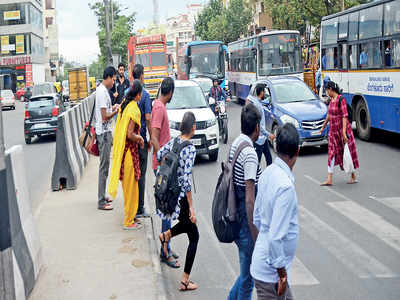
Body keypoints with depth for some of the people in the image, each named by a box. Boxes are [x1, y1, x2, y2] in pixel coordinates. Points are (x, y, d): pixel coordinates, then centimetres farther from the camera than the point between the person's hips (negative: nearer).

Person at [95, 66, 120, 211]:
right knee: (104, 166, -6)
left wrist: (112, 108, 14)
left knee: (105, 165, 16)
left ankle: (103, 197, 25)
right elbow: (105, 117, -21)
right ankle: (101, 202, -2)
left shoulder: (102, 89, 13)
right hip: (104, 133, -10)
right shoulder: (102, 92, -18)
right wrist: (116, 111, -10)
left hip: (105, 132, 10)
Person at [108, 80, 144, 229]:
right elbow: (130, 134, -23)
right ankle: (128, 221, 8)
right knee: (131, 187, 1)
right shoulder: (134, 109, -19)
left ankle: (129, 216, 28)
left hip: (122, 149, 9)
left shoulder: (124, 105, 8)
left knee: (128, 186, 18)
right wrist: (140, 138, -6)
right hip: (130, 151, -9)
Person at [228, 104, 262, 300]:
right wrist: (256, 238, -21)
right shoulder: (250, 154, -21)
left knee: (246, 274, 21)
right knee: (248, 278, 5)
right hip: (245, 224, -9)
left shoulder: (235, 145, 7)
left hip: (236, 219, 9)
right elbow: (249, 200, -24)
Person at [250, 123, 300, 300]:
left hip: (261, 259, 8)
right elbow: (276, 236, -26)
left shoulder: (268, 173, 1)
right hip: (271, 272, -8)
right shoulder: (286, 186, -25)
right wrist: (282, 272, -16)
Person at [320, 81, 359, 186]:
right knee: (332, 153, 5)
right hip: (333, 130, 8)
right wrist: (323, 126, 31)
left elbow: (345, 116, -22)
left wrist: (344, 132, -27)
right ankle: (329, 180, 7)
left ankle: (353, 176, 20)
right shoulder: (331, 100, 7)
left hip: (342, 129, -8)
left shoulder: (341, 99, -17)